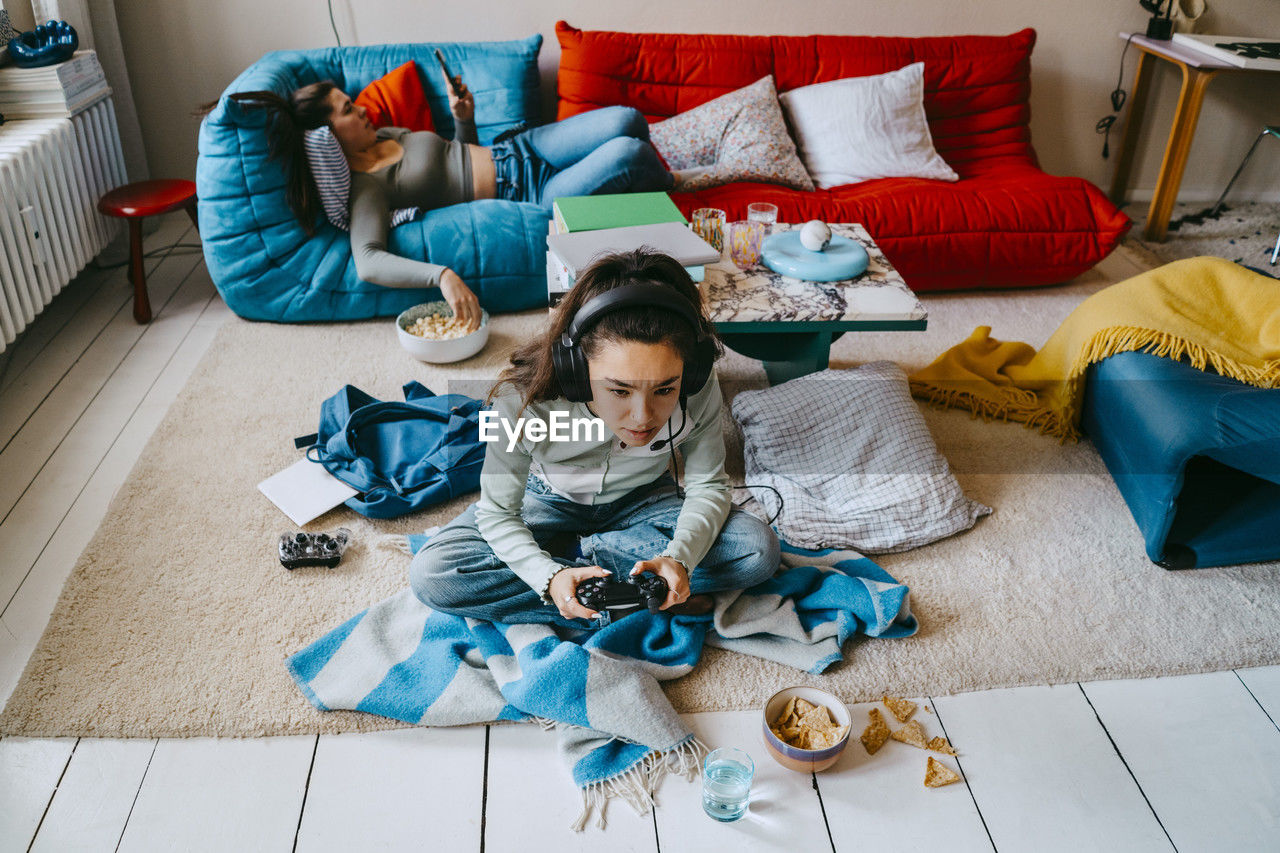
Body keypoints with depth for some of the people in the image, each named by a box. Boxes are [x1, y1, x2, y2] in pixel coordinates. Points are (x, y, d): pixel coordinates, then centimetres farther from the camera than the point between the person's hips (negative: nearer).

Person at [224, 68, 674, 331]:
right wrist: (441, 275, -50)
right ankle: (666, 187, 13)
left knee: (626, 120, -5)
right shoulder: (366, 189, -16)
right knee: (628, 154, -20)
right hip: (532, 196, -8)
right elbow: (367, 262, -34)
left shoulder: (385, 134, 10)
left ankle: (652, 178, 23)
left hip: (519, 148, 8)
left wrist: (464, 114, 1)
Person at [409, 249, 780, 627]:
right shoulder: (524, 398, -35)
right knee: (429, 574, -25)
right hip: (550, 502, -1)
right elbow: (497, 513, -23)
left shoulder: (698, 388, -31)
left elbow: (708, 486, -17)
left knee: (759, 550, -23)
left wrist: (679, 557, -38)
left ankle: (564, 547, -15)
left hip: (642, 500, 2)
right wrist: (550, 577, -43)